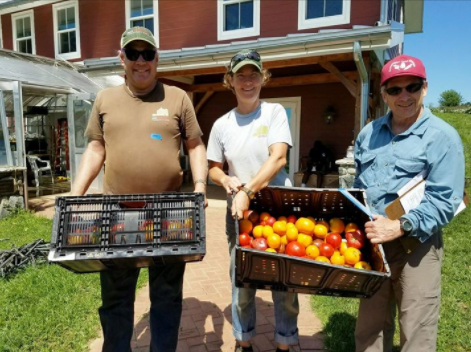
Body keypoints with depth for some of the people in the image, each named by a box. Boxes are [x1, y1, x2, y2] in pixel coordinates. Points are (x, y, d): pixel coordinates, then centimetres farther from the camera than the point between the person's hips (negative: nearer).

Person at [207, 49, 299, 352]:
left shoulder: (275, 112, -2)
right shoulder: (222, 124, 4)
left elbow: (278, 158, -15)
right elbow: (213, 168, 11)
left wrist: (247, 191, -24)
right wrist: (226, 180, -12)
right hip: (239, 210, 2)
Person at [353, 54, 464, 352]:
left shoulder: (442, 137, -8)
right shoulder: (368, 133, 9)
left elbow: (443, 201, -16)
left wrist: (401, 226, -26)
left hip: (416, 244, -5)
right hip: (373, 242, 5)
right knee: (369, 328, 18)